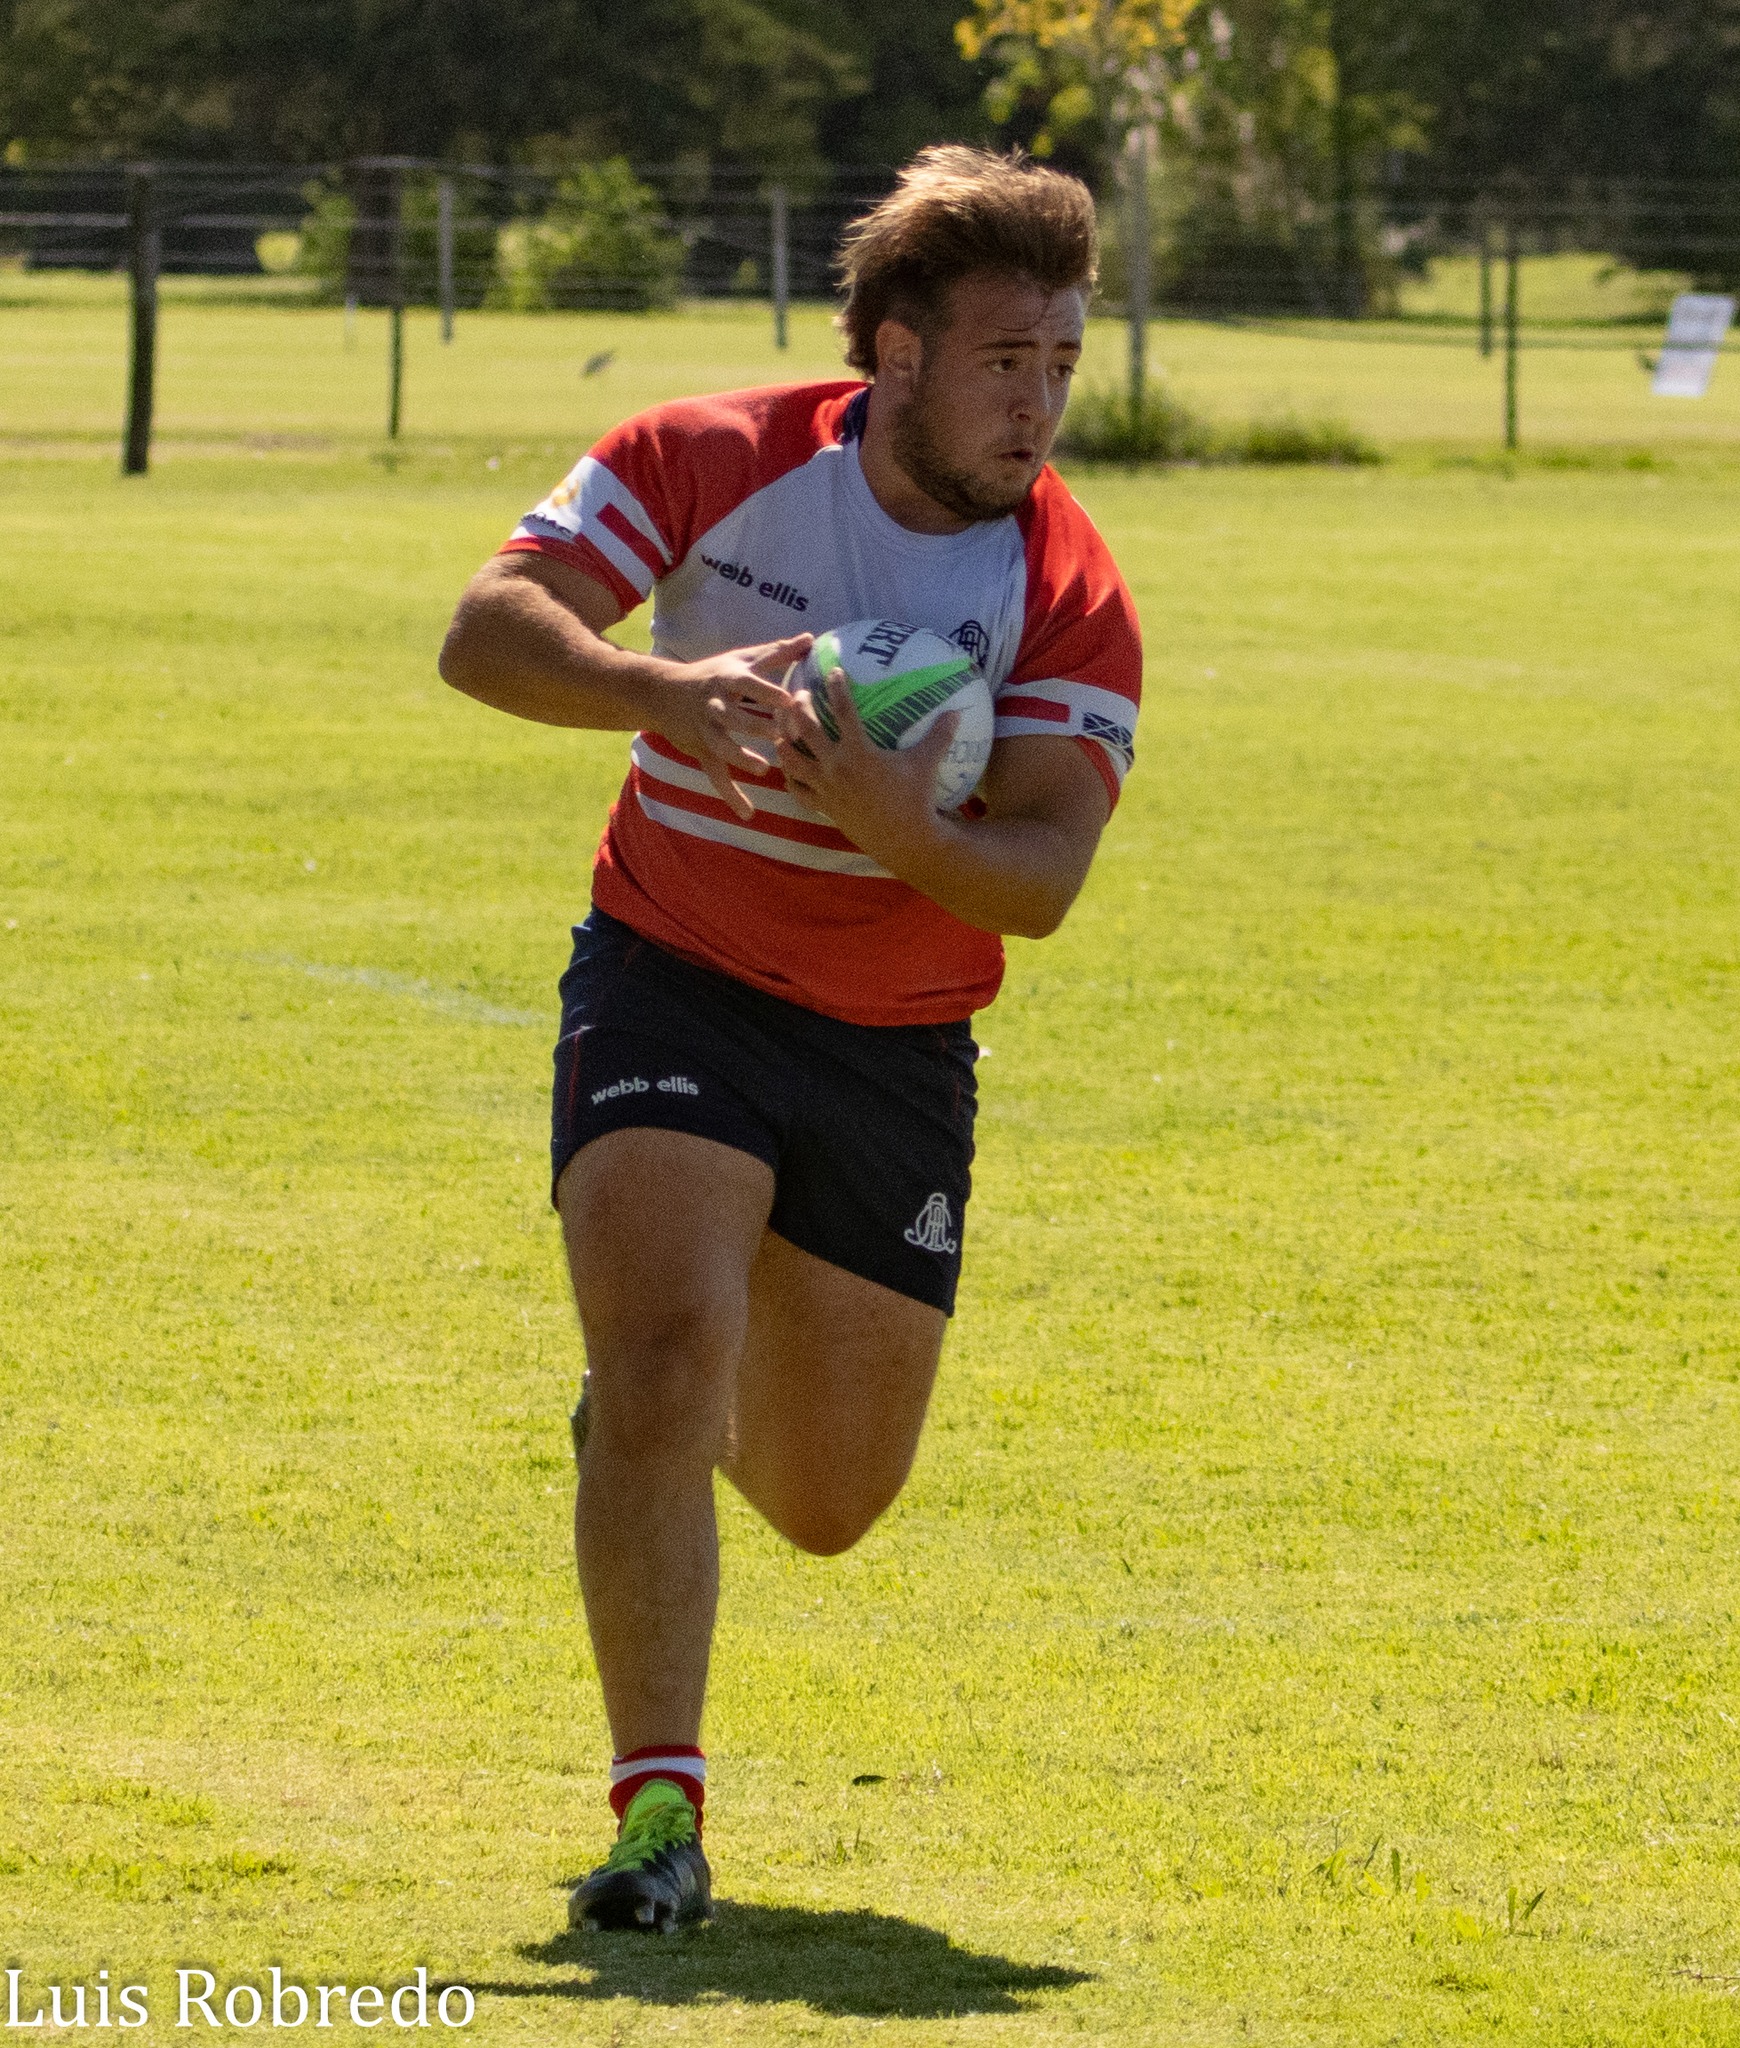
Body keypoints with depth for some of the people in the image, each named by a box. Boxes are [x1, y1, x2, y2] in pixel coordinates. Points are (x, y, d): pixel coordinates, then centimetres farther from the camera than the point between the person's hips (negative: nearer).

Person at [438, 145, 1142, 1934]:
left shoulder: (1069, 596, -10)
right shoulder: (712, 463, -11)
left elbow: (1040, 879, -18)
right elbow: (486, 630, -18)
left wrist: (896, 824, -39)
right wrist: (663, 687, -37)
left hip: (898, 1049, 2)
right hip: (672, 992, -2)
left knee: (827, 1505, 9)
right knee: (666, 1361, -25)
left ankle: (675, 1411, 45)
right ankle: (656, 1806, -20)